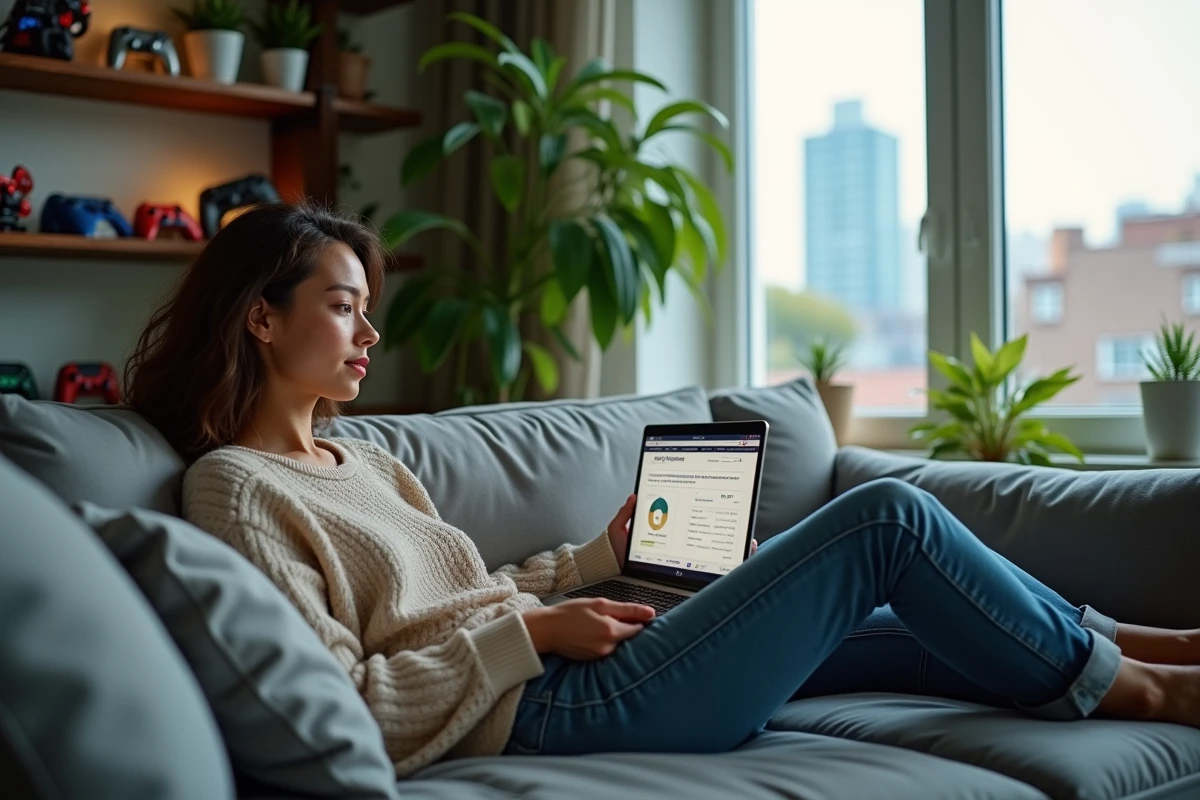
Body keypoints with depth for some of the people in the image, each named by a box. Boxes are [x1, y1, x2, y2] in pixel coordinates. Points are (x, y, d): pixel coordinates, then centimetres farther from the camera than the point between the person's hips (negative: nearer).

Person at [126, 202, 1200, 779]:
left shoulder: (356, 458, 17)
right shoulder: (235, 488, -10)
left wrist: (596, 555, 15)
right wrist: (531, 631, -16)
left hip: (561, 670, 9)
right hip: (552, 710, -9)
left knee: (922, 634, 12)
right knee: (890, 519, -6)